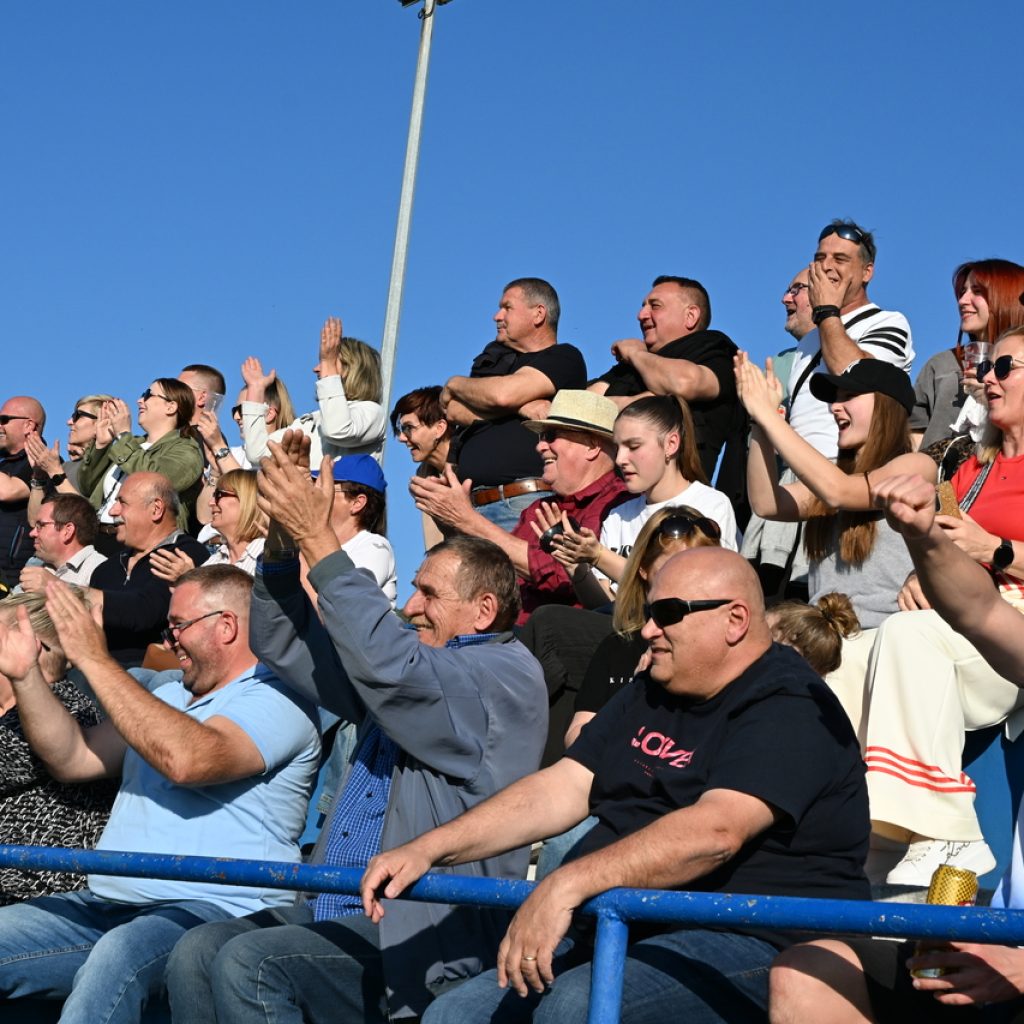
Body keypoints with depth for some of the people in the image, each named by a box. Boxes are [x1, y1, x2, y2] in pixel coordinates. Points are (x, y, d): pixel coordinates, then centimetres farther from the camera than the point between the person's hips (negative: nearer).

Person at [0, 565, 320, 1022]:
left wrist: (95, 660, -17)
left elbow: (187, 760, -23)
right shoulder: (170, 695, 25)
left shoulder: (277, 699, -4)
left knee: (119, 954, -38)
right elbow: (73, 760, 21)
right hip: (104, 905, 8)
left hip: (211, 911, -8)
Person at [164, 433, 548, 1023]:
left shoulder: (508, 676, -6)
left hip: (425, 939, -9)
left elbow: (387, 665, -24)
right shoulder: (414, 664, 21)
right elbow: (285, 643, 22)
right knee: (196, 955, -12)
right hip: (341, 909, 9)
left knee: (248, 964, -26)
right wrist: (283, 534, 6)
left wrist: (318, 539, -20)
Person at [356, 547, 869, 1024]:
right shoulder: (649, 695, 19)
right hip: (613, 932, 9)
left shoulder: (790, 711, -11)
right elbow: (562, 789, 13)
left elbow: (715, 831, -27)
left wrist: (568, 884, -35)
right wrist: (428, 849, 2)